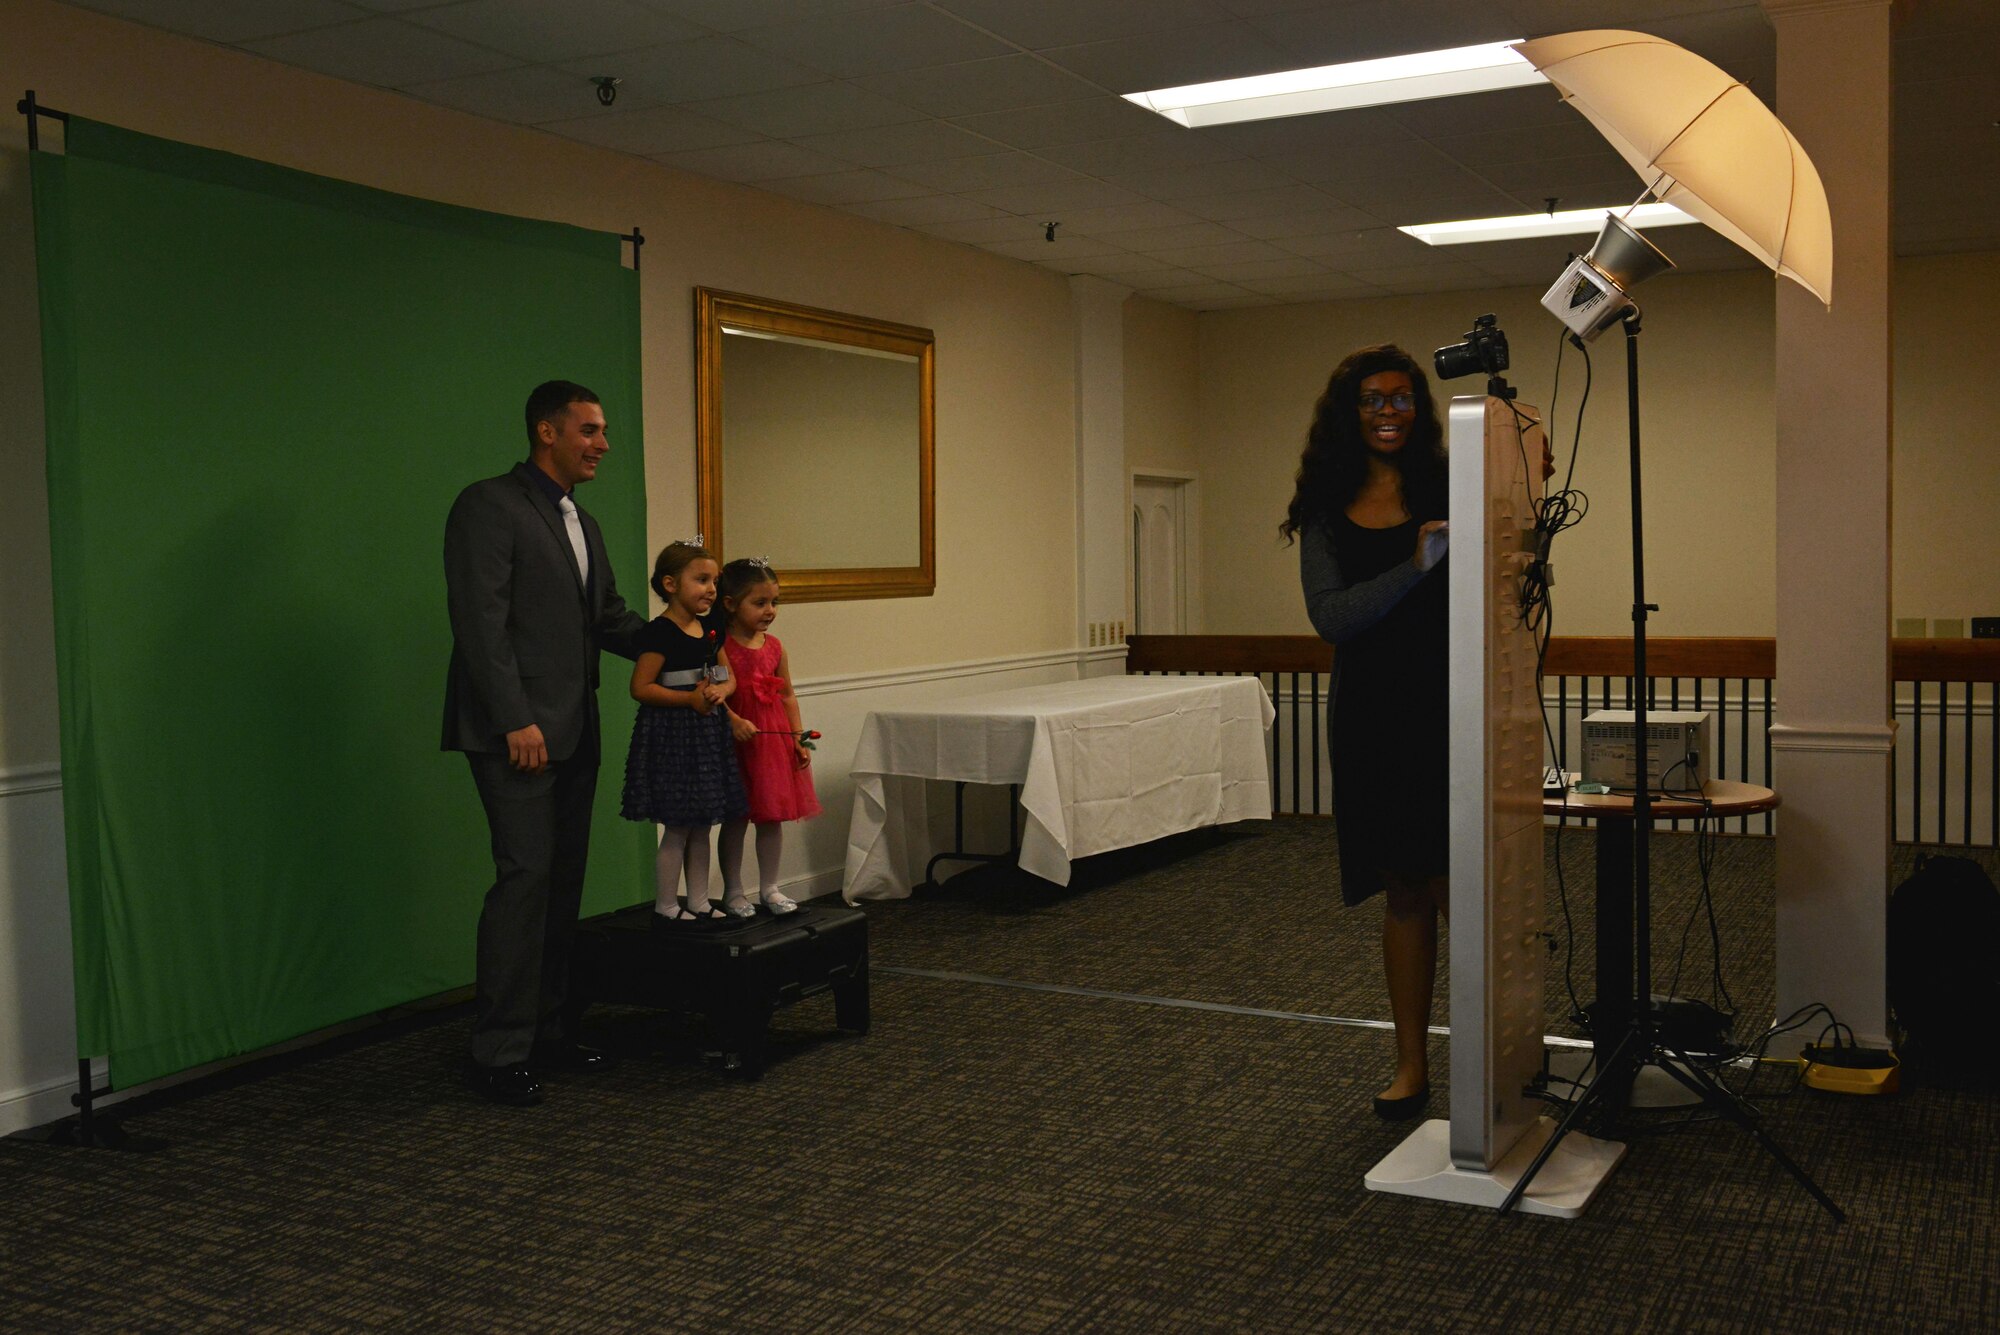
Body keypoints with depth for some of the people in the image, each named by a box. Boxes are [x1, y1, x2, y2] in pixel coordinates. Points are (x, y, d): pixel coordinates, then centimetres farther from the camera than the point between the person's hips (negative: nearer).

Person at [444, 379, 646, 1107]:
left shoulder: (581, 522, 19)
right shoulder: (488, 506, -8)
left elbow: (609, 618, 20)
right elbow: (480, 621, -15)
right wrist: (515, 720, -20)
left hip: (573, 731, 9)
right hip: (517, 731, -9)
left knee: (564, 880, 10)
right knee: (525, 875, -10)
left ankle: (544, 1029, 20)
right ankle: (499, 1053, -1)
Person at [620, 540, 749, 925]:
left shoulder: (710, 632, 10)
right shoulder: (660, 633, -14)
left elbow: (730, 678, 14)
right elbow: (640, 687, -17)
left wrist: (720, 691, -9)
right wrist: (689, 698, -22)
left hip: (708, 734, 8)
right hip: (672, 735, -8)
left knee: (701, 827, 14)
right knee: (676, 828, -2)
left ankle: (698, 902, 23)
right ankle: (665, 907, 8)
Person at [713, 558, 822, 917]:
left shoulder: (774, 647, 7)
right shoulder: (720, 646, -11)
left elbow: (787, 695, 11)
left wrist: (799, 738, 5)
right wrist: (735, 721, -29)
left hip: (775, 740, 5)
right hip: (736, 740, -5)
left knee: (772, 817, 11)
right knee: (736, 818, 4)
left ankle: (769, 887, 24)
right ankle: (732, 891, 17)